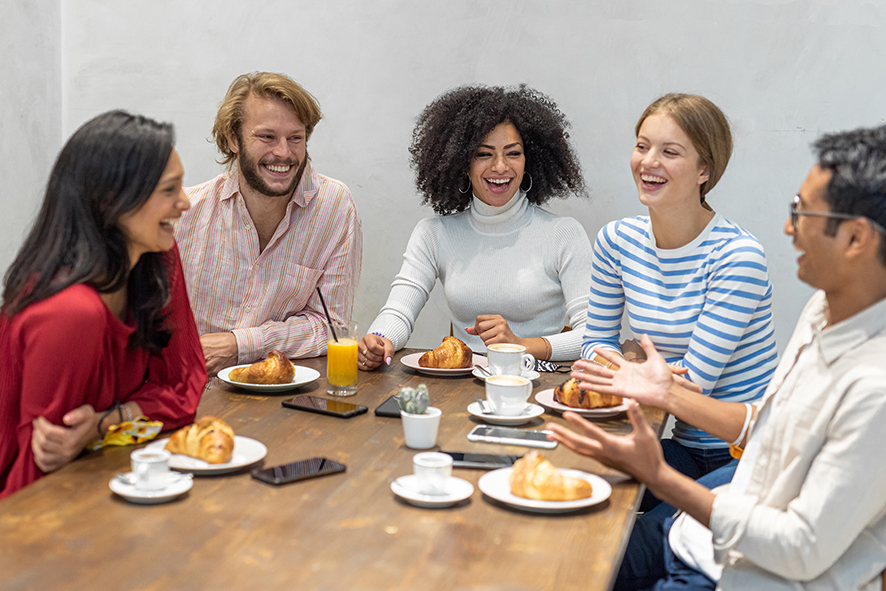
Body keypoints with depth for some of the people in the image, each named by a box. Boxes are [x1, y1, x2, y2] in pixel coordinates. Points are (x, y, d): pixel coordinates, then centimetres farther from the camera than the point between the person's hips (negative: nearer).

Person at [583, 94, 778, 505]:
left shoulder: (738, 257, -18)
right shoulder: (617, 240, 1)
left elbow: (693, 380, -17)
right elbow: (596, 342, 9)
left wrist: (631, 357, -2)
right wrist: (633, 368, -13)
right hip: (686, 445, 6)